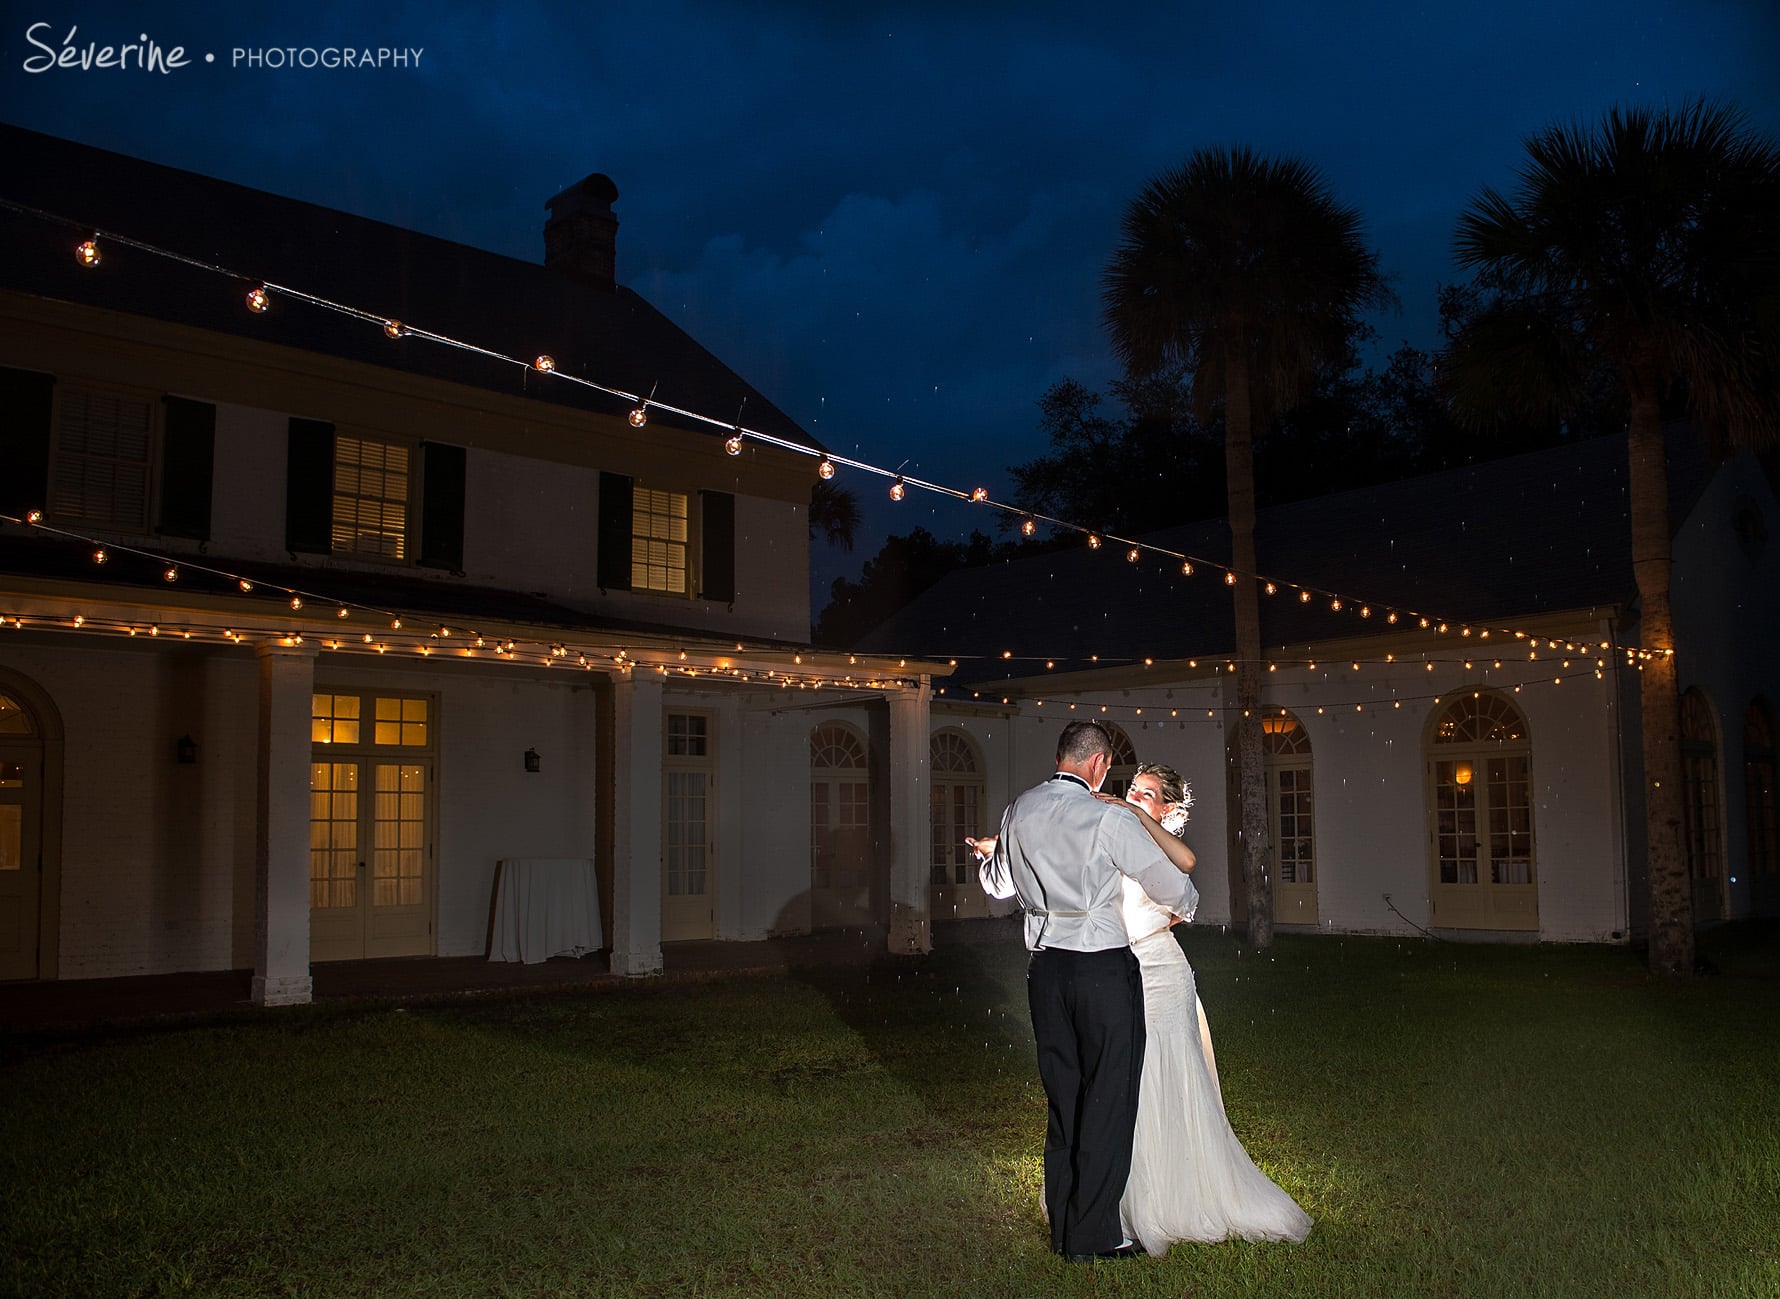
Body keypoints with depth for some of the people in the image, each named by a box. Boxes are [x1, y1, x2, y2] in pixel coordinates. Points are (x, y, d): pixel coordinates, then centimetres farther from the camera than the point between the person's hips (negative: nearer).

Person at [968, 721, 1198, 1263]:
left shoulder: (1018, 812, 4)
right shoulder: (1108, 818, -14)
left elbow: (999, 884, 20)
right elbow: (1175, 887, -6)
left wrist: (986, 855, 40)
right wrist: (1184, 904, 16)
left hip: (1045, 968, 6)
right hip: (1104, 969, -6)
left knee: (1062, 1096, 15)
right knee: (1108, 1098, 4)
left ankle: (1063, 1227, 24)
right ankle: (1092, 1235, 10)